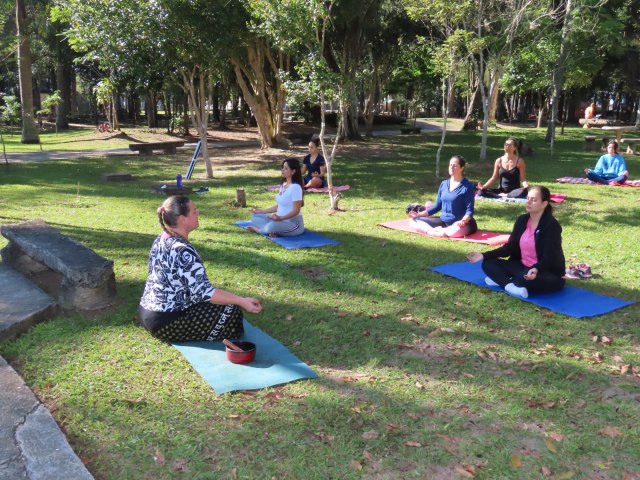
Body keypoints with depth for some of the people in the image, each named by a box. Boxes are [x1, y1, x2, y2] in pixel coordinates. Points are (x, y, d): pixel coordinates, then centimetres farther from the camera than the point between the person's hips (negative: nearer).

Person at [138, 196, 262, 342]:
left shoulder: (161, 239, 4)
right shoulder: (183, 251, -25)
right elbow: (203, 292, -28)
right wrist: (241, 301, -28)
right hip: (165, 322, -10)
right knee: (231, 311, -7)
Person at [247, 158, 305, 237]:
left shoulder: (295, 187, -17)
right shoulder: (283, 185, 12)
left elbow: (296, 211, -21)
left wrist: (280, 218, -35)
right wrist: (261, 211, 17)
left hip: (293, 223, -10)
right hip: (280, 220, 10)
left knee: (273, 226, -38)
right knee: (255, 218, 6)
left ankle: (257, 229, -7)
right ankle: (272, 230, -18)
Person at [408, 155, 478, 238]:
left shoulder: (467, 186, -9)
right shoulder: (444, 184, 8)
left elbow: (470, 210, -14)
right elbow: (437, 206, 13)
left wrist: (463, 221, -35)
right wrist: (419, 214, 3)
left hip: (459, 224, -6)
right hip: (444, 221, 6)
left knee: (457, 230, -44)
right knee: (414, 221, -5)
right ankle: (433, 231, -28)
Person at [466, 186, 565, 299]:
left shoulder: (552, 226, -16)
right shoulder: (522, 220, 4)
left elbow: (549, 257, -23)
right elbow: (510, 247, 6)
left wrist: (536, 269, -44)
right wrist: (484, 255, -2)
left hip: (547, 272, -7)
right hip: (523, 267, 7)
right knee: (488, 263, -6)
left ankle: (502, 280, -16)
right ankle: (511, 285, -27)